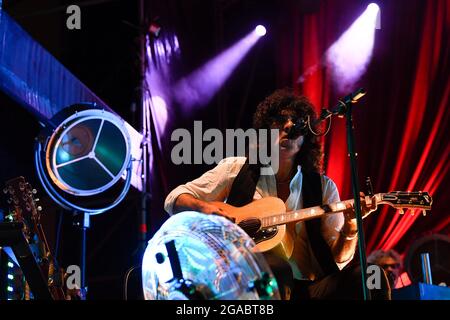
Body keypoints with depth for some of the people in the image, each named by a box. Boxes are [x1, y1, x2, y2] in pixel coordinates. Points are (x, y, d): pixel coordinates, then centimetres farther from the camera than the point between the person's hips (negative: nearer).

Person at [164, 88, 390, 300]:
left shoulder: (322, 187, 13)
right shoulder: (236, 169, 11)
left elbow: (336, 260, 9)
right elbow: (174, 199, 13)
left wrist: (350, 230, -13)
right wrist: (205, 208, -9)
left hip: (306, 288, 2)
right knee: (277, 268, -39)